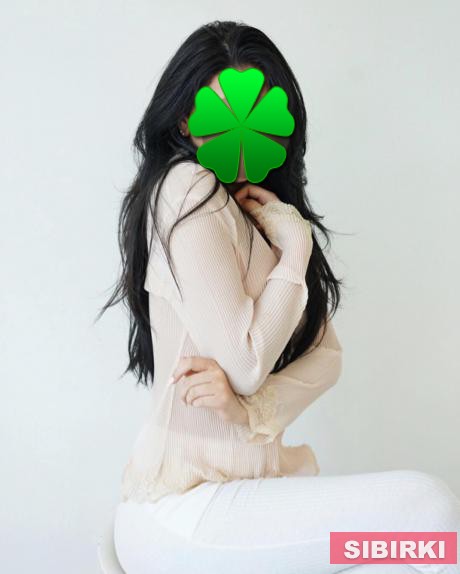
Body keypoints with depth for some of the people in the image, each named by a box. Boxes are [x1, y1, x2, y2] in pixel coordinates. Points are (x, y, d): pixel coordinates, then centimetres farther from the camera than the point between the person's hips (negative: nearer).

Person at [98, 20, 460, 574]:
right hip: (177, 513, -7)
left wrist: (250, 407, -15)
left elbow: (327, 353, 3)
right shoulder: (188, 188, -13)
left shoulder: (269, 207, 12)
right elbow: (244, 363, -18)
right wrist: (295, 246, -10)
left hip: (246, 481, 7)